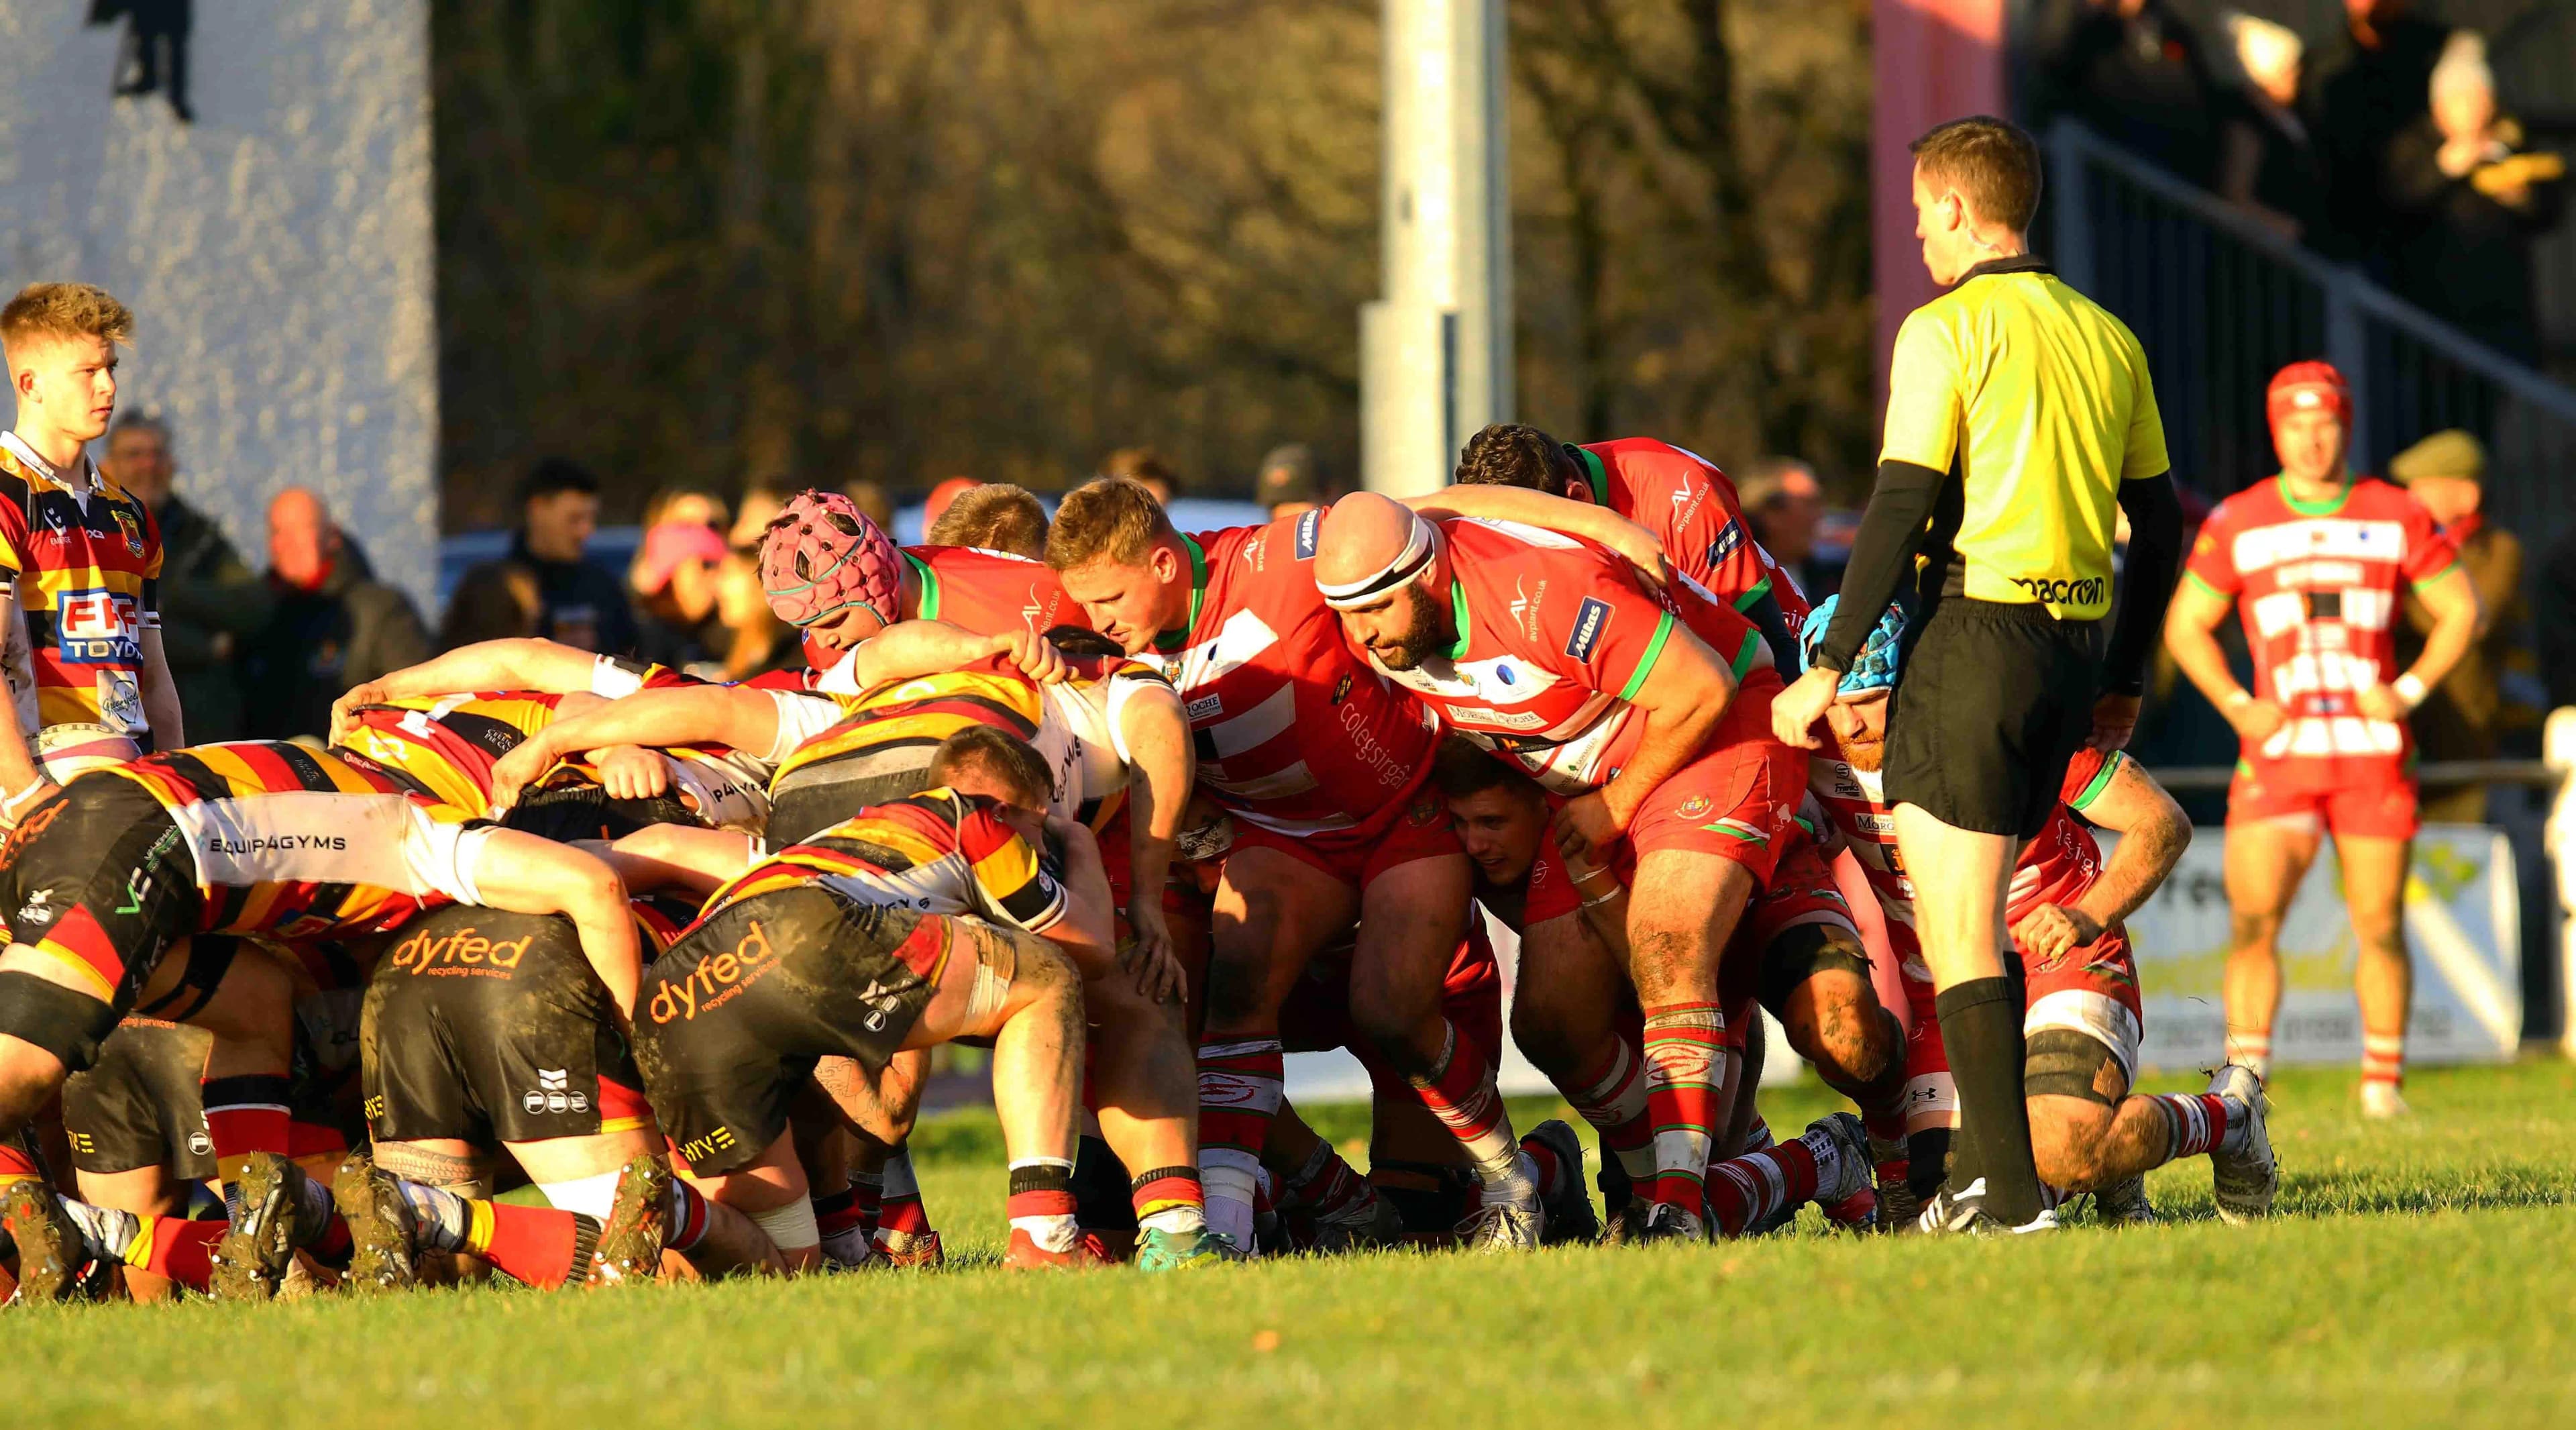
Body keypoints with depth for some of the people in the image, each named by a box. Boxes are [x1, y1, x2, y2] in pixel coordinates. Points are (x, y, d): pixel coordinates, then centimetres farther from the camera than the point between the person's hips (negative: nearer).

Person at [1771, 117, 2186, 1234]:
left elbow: (1903, 510, -13)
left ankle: (2008, 1186, -10)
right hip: (2076, 638, 7)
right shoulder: (2106, 336, 14)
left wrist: (1828, 670, -8)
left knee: (1959, 928, -4)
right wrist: (2123, 681, 25)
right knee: (1972, 918, 18)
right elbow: (2159, 523, 16)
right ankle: (1979, 1163, 16)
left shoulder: (1946, 328, -8)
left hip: (1976, 630, -7)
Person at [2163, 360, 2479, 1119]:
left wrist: (2409, 691, -3)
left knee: (2380, 927, 2)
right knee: (2253, 922, -12)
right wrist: (2237, 705, -3)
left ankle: (2383, 1083, 14)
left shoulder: (2396, 518, 3)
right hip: (2280, 752, 0)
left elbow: (2460, 610, 11)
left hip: (2374, 753, 1)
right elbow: (2185, 624, 11)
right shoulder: (2237, 524, 2)